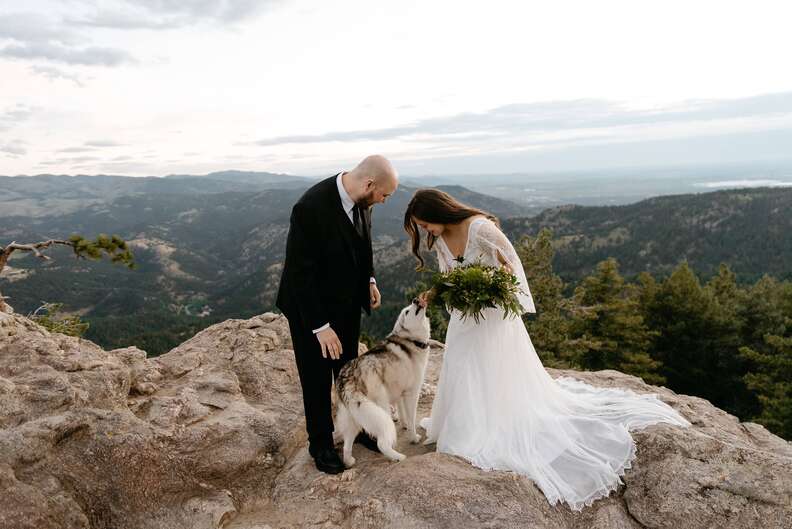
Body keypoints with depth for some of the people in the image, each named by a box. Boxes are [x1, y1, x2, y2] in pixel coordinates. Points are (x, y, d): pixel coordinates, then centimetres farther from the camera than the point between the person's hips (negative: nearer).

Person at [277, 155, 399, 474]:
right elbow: (299, 273, -29)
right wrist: (320, 326, -26)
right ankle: (321, 442, 34)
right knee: (317, 378, 12)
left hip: (348, 301, 7)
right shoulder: (310, 208, -33)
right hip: (310, 307, -6)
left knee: (348, 368, 23)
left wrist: (369, 280, 2)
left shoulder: (361, 199, -11)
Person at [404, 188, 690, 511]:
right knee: (462, 382, 15)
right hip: (463, 318, 7)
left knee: (501, 381, 2)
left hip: (493, 316, -7)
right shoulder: (439, 240, -3)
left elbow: (511, 264, -15)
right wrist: (434, 294, -12)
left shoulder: (481, 228, -25)